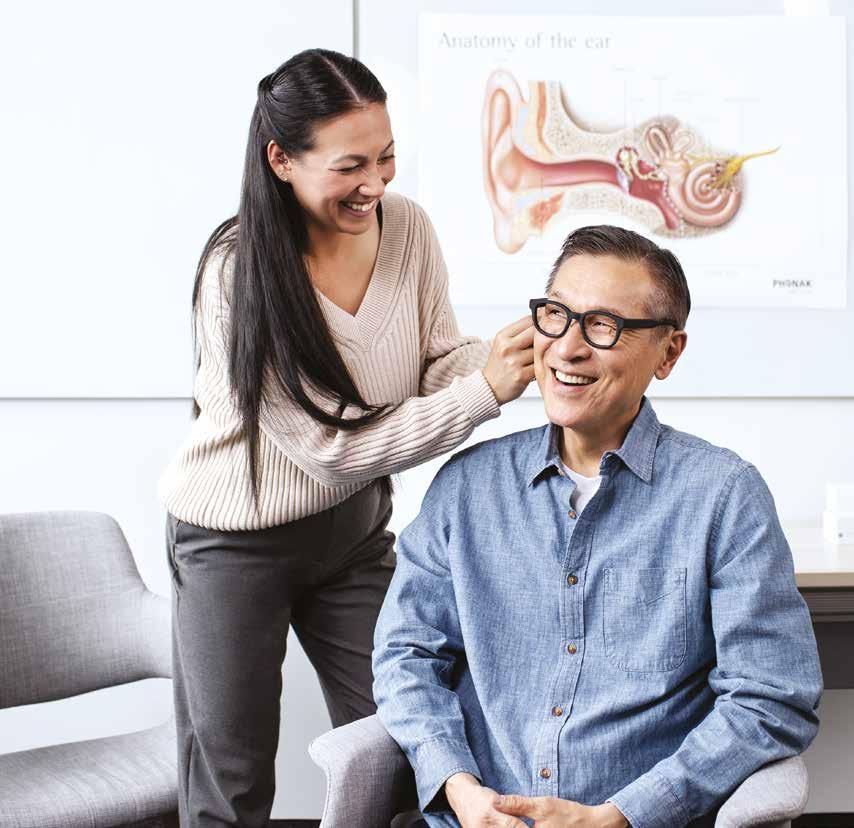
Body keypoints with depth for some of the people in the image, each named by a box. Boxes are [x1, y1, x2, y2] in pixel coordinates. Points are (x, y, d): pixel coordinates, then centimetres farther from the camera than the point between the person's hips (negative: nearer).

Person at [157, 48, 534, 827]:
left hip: (354, 529, 4)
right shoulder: (238, 273, -25)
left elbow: (434, 367, 0)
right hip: (237, 545, -4)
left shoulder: (407, 227, -10)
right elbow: (331, 448, -24)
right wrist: (485, 393, -28)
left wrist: (499, 354, -22)